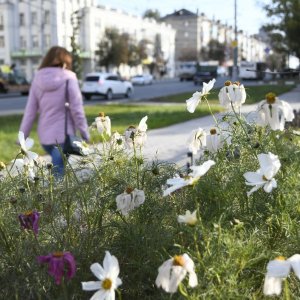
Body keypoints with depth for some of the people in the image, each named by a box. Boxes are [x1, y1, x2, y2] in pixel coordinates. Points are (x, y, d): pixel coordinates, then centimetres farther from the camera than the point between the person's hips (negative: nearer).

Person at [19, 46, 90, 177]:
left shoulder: (38, 79, 4)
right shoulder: (69, 79, -8)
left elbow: (30, 111, 3)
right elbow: (76, 109, -10)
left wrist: (22, 136, 9)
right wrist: (85, 134, -2)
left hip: (44, 135, 5)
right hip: (63, 135, -5)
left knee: (58, 168, 23)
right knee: (59, 172, -1)